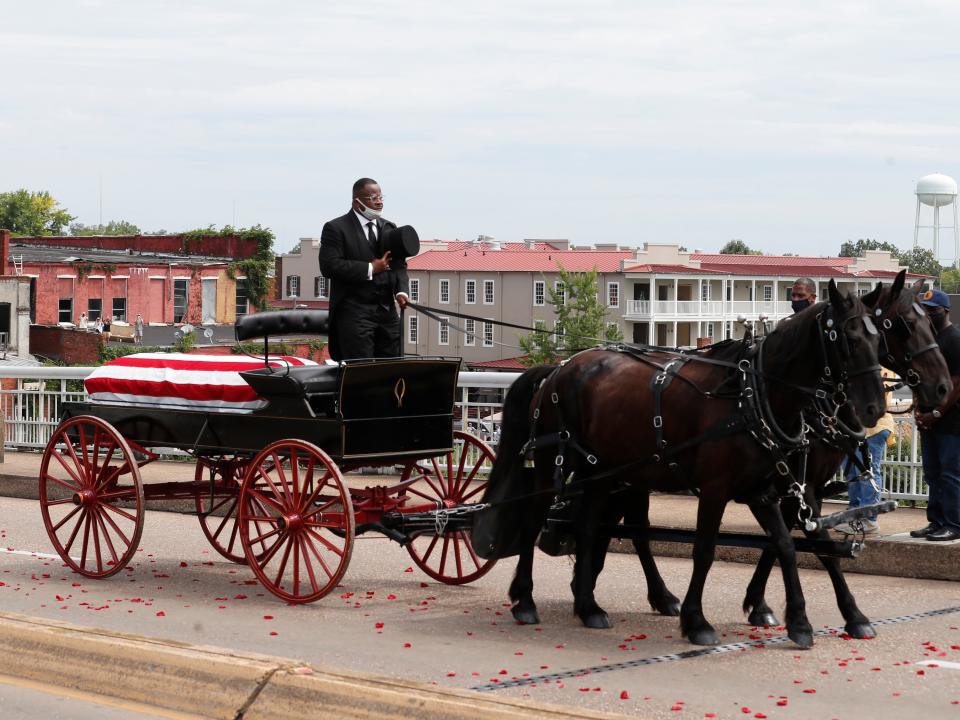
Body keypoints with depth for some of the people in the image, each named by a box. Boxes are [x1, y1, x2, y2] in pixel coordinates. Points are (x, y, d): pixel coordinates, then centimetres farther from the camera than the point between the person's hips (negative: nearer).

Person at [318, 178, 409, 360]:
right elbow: (329, 266, -13)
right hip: (354, 313, -6)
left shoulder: (389, 228, 17)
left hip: (387, 311, 6)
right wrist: (370, 268, -13)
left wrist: (401, 291, -6)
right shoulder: (336, 228, -2)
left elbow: (399, 265, 15)